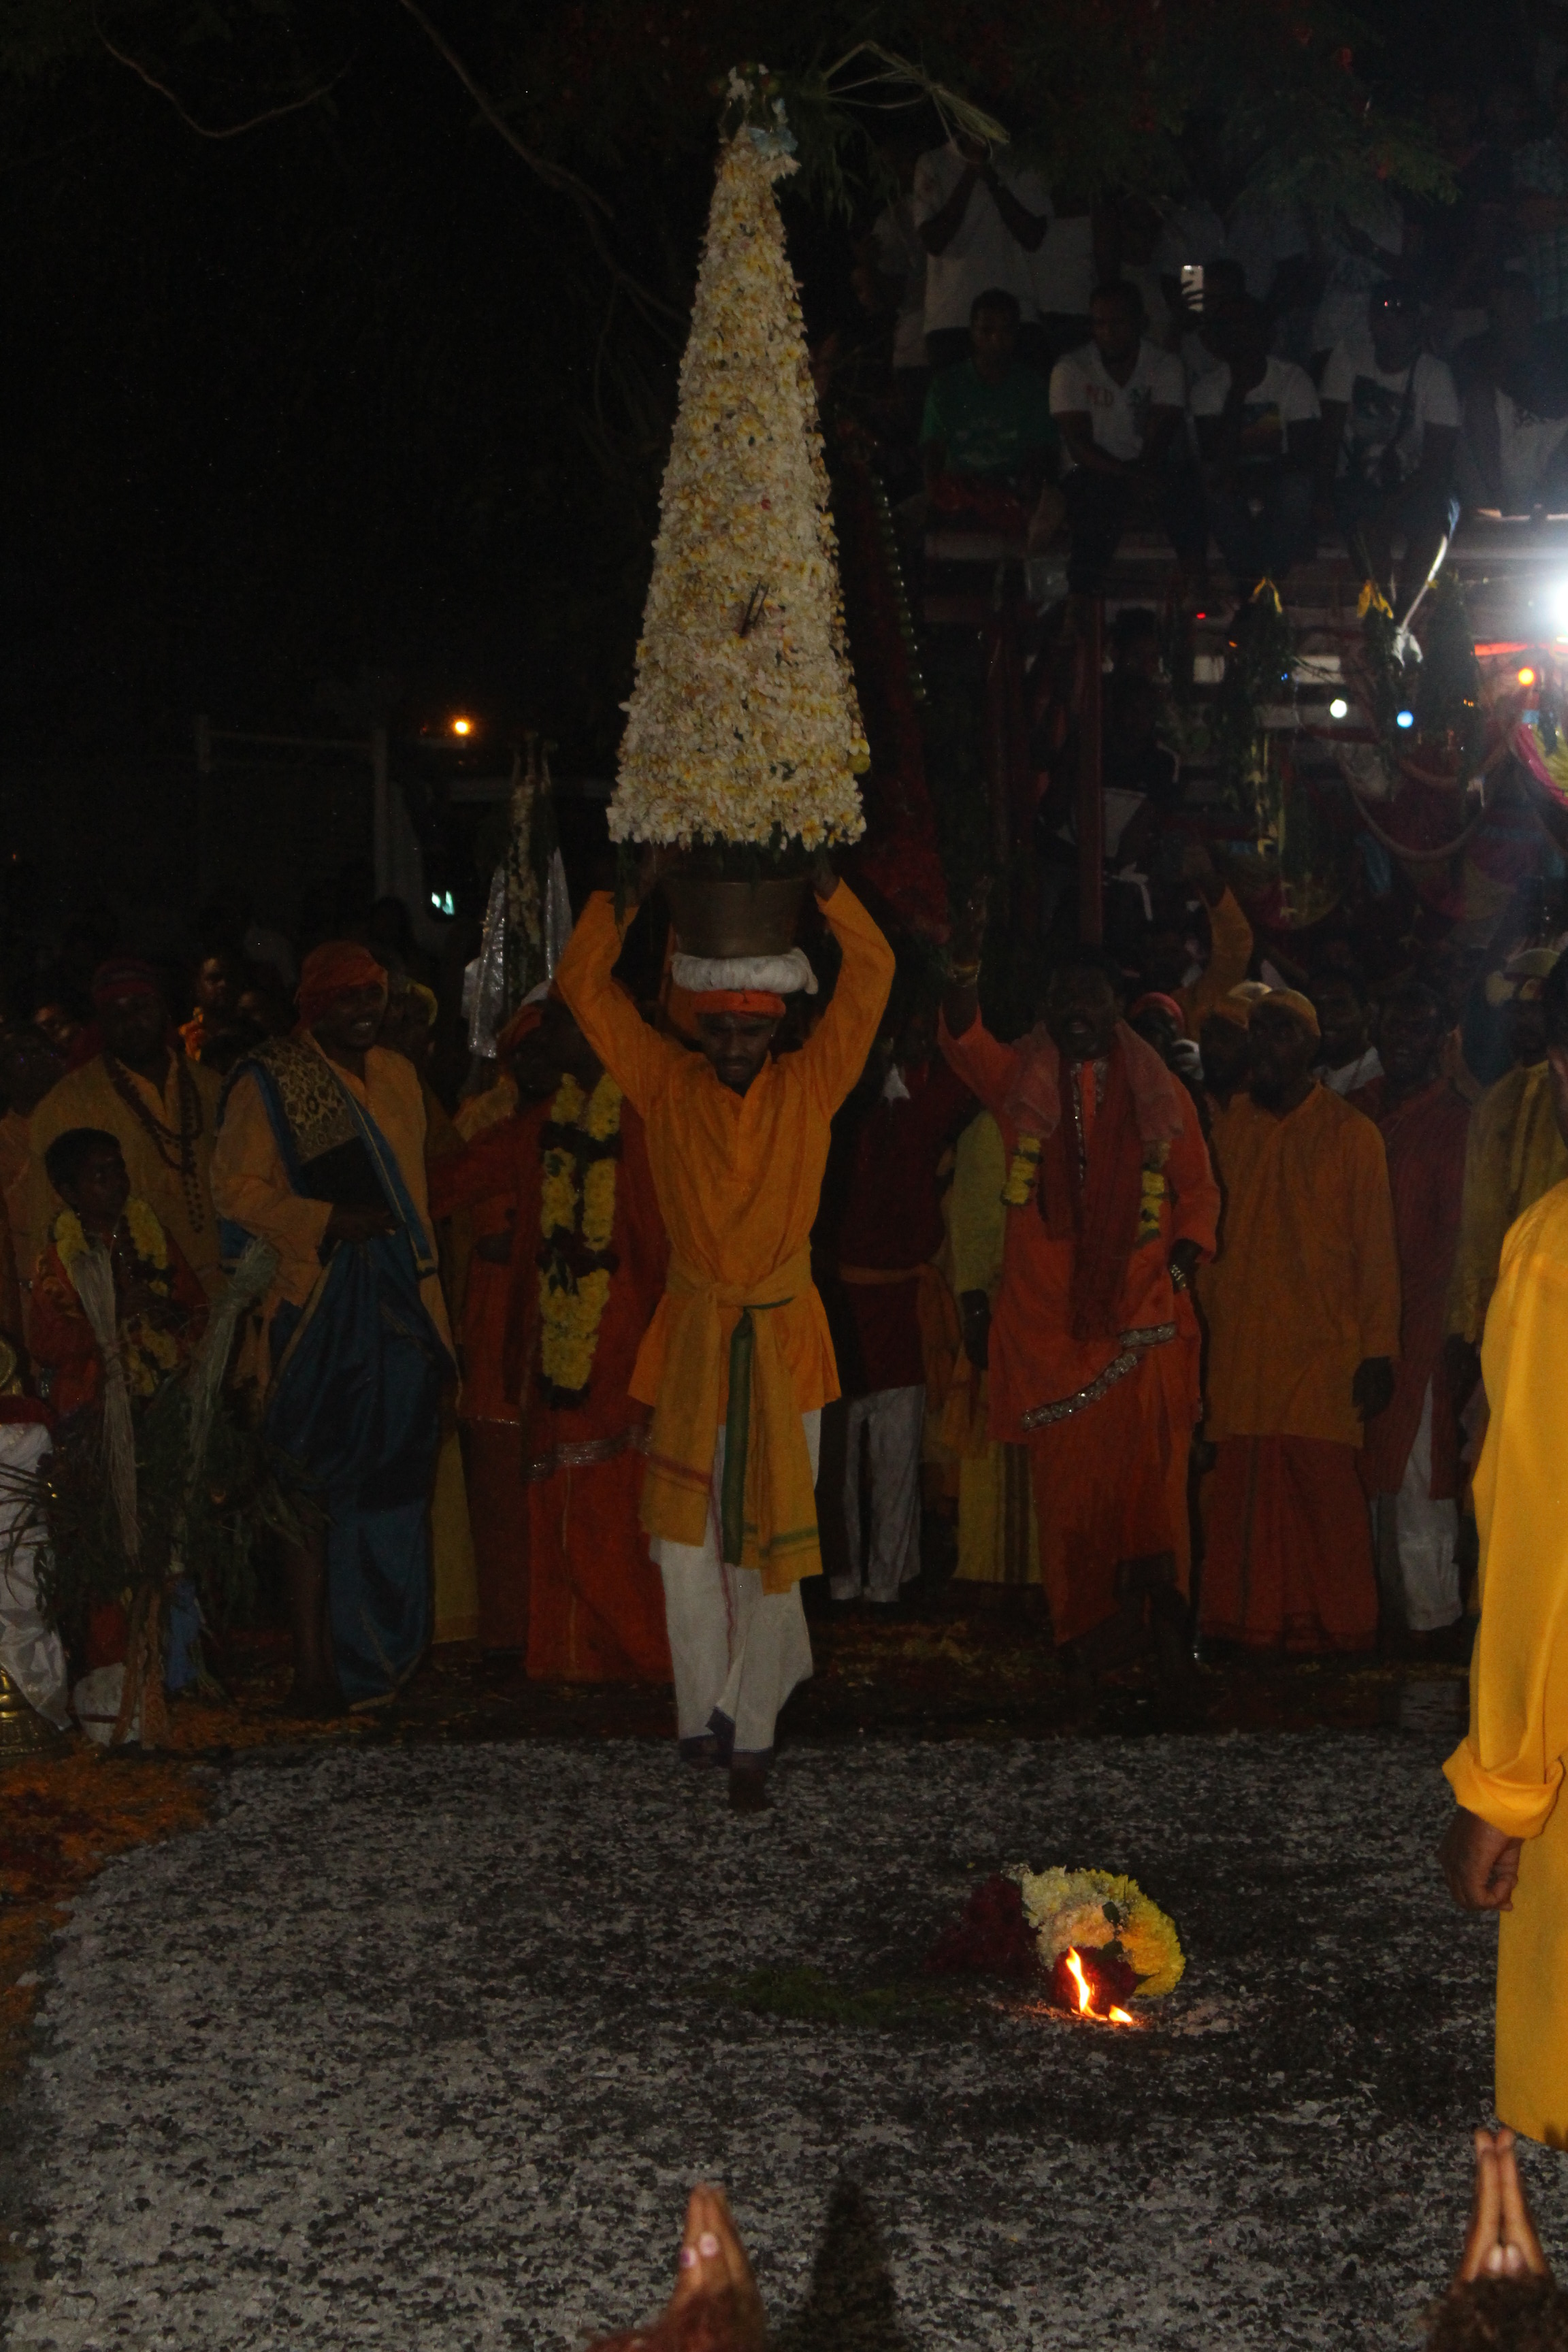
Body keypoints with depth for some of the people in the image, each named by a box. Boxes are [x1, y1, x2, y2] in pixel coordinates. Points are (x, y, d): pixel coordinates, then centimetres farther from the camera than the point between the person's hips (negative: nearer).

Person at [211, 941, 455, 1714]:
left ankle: (375, 1651, 14)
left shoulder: (395, 1076, 17)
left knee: (392, 1478, 5)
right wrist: (328, 1222, -17)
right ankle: (314, 1665, -2)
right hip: (317, 1300, -6)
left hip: (397, 1301, 6)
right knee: (315, 1483, -5)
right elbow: (235, 1187, -7)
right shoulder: (269, 1082, -2)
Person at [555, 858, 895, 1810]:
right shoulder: (668, 1084, 2)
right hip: (694, 1337, 1)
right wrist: (632, 890, -11)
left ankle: (753, 1734, 8)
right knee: (687, 1535, -1)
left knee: (768, 1535, 2)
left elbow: (874, 970, -5)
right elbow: (585, 985, -1)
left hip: (783, 1339, -1)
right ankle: (709, 1711, 11)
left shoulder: (810, 1087, 0)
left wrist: (823, 883, -17)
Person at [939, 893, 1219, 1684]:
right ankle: (1083, 1641, 8)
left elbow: (1199, 1192, 12)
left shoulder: (1158, 1093, 10)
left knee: (1148, 1483, -7)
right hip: (1046, 1323, 0)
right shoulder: (1022, 1085, 9)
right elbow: (964, 1042, -10)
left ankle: (1153, 1617, 0)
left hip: (1142, 1323, 0)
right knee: (1066, 1486, 1)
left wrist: (1178, 1269, -4)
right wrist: (966, 962, -26)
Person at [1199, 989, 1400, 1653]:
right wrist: (1202, 1320, 6)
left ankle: (1334, 1623, 3)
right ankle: (1252, 1621, 7)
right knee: (1242, 1488, -1)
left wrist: (1377, 1350, -5)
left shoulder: (1351, 1134, 4)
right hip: (1240, 1344, 3)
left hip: (1323, 1346, -3)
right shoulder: (1228, 1129, 13)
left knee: (1325, 1486, -6)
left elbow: (1376, 1248, 2)